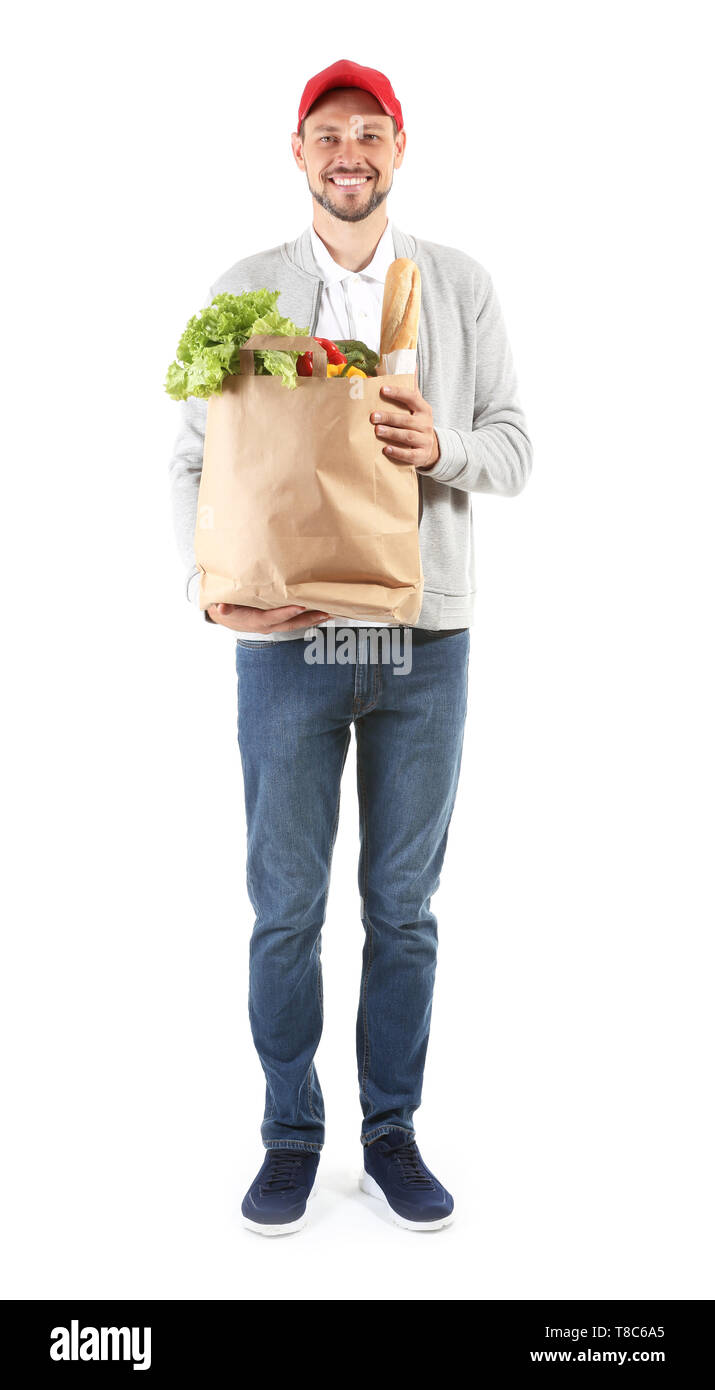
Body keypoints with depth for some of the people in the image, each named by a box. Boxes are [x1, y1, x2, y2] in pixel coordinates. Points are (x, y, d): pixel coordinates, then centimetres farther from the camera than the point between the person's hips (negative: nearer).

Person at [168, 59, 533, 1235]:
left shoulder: (462, 286, 8)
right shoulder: (244, 290, 5)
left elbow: (513, 451, 5)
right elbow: (195, 458, 2)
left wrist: (443, 448, -17)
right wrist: (210, 585, -15)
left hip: (426, 635, 1)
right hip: (286, 636, -1)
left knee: (404, 905, 9)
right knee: (286, 904, 6)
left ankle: (392, 1135, 24)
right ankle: (292, 1135, 23)